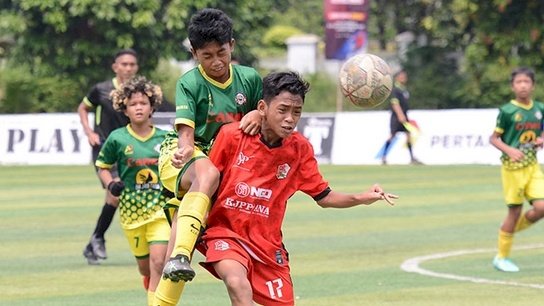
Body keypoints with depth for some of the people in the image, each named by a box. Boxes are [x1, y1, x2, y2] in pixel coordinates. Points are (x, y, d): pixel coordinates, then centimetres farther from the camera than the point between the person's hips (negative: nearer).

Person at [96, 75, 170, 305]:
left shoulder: (165, 138, -1)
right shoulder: (117, 139, -4)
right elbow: (102, 166, 8)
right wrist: (110, 184, -9)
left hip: (161, 208, -1)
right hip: (131, 210, 1)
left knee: (158, 260, -18)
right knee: (144, 265, 13)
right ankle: (150, 281, 49)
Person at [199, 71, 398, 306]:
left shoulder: (300, 149, -3)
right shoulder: (232, 135, -11)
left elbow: (323, 197, 4)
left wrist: (361, 198, -10)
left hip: (268, 244, 4)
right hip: (224, 231, -4)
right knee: (237, 283, -32)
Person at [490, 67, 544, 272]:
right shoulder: (507, 111, -9)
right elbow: (494, 138, -5)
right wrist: (509, 150, -20)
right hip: (512, 167, -5)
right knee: (515, 211, 0)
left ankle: (512, 229, 20)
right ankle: (501, 258, 15)